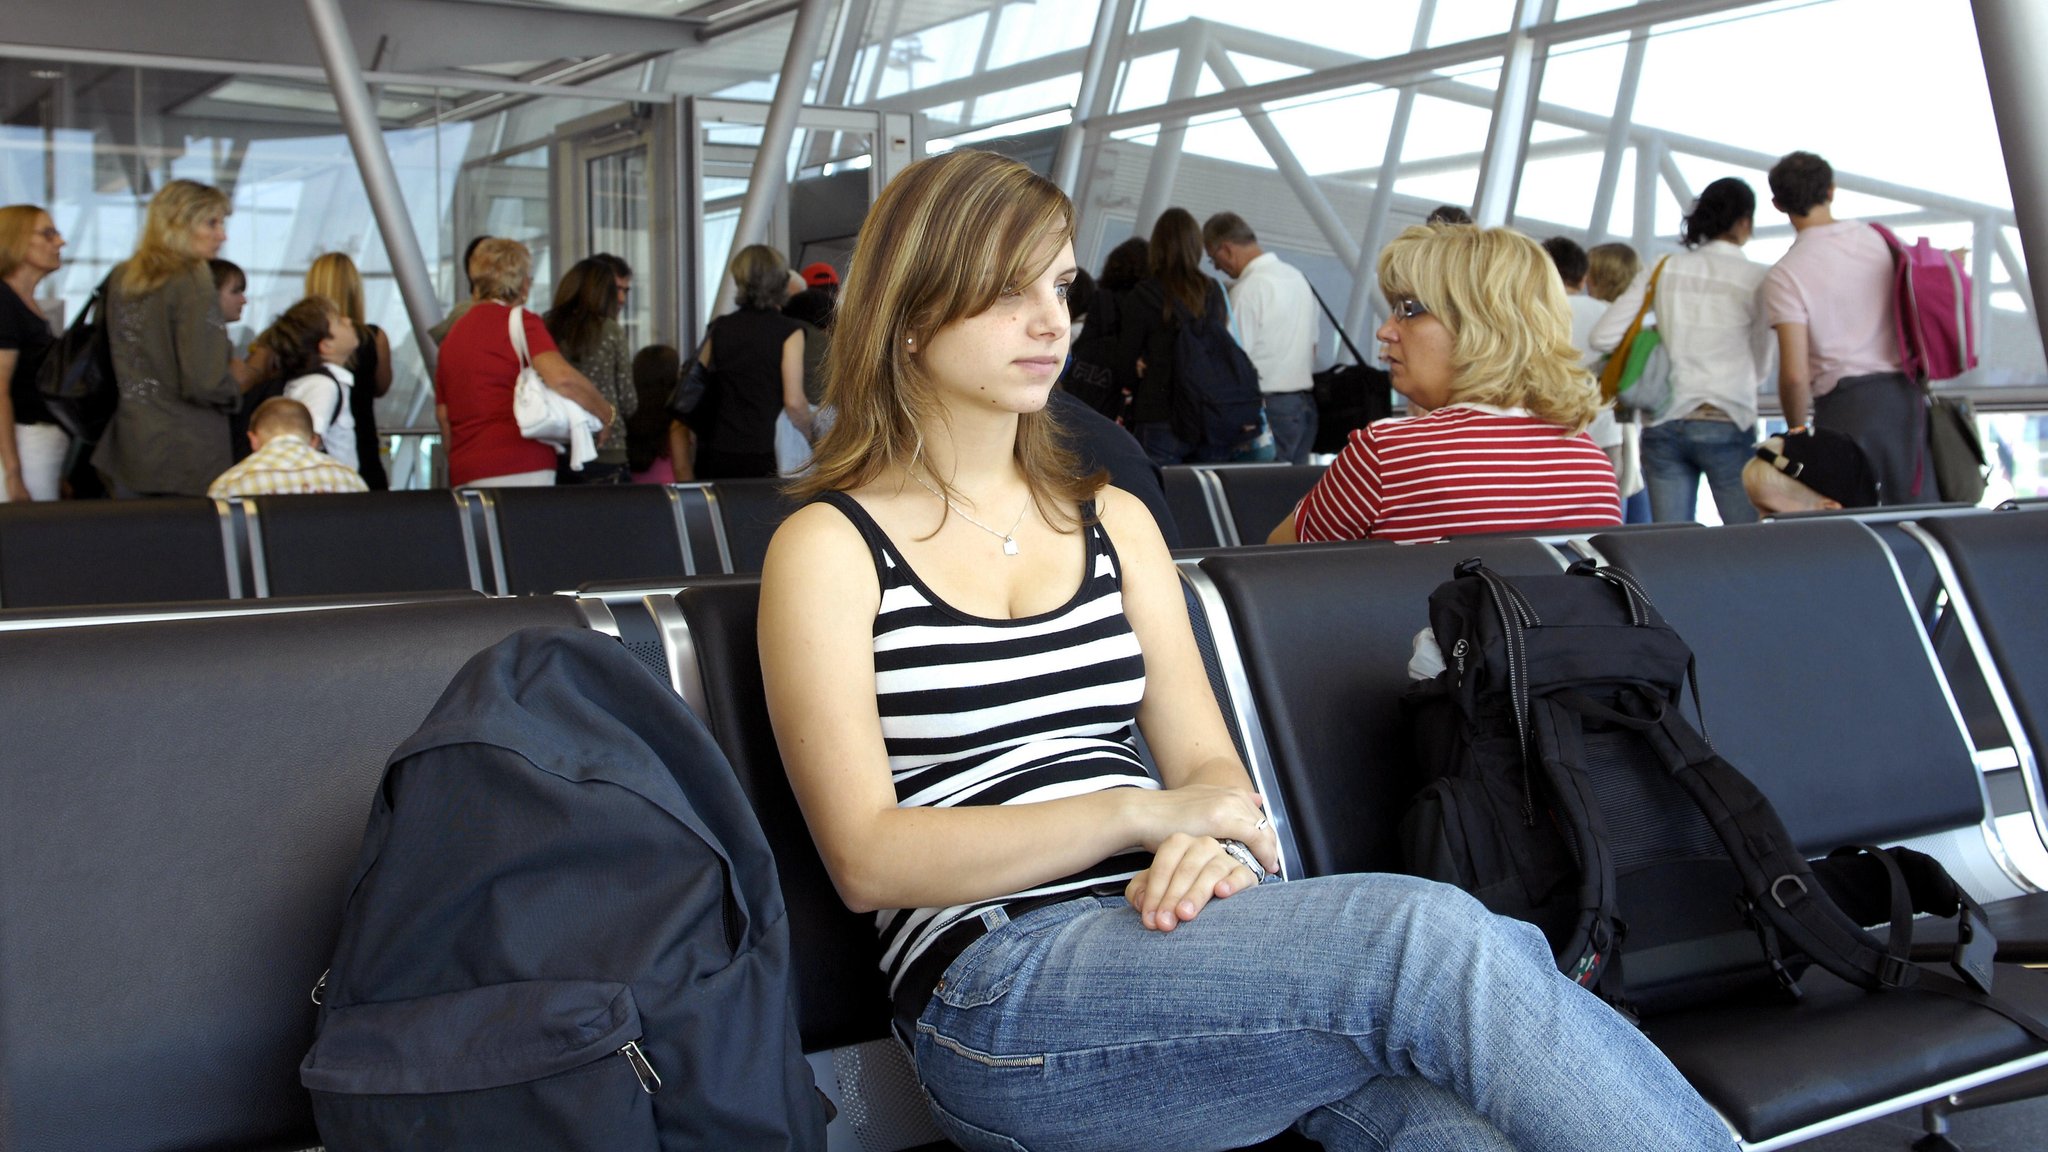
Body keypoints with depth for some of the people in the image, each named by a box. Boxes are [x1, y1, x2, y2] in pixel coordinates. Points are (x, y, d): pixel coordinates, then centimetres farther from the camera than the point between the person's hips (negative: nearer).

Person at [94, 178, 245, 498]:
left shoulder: (121, 279, 8)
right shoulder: (192, 285, -14)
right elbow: (204, 384, -19)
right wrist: (235, 391, 0)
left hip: (128, 449, 7)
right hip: (187, 455, -7)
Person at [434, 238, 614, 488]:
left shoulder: (452, 334, 20)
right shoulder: (520, 320, -2)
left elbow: (443, 416, 22)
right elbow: (561, 377, -17)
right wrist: (606, 413, -3)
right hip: (521, 470, -7)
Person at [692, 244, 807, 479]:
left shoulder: (720, 328, 9)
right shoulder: (788, 331, -4)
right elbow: (794, 401, -11)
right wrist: (810, 437, 6)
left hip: (715, 454, 4)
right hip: (763, 457, -4)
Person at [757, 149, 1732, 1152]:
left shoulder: (1113, 521, 21)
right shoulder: (829, 545, 4)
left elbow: (1207, 762, 14)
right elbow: (866, 858, -6)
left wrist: (1210, 847, -11)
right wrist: (1140, 812, -15)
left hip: (1172, 932, 5)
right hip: (1000, 988, -4)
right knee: (1434, 938, -28)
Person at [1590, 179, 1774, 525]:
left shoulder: (1663, 270, 5)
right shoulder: (1757, 278, -3)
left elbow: (1602, 338, 1)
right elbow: (1760, 369, 6)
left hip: (1664, 425, 4)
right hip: (1726, 425, -3)